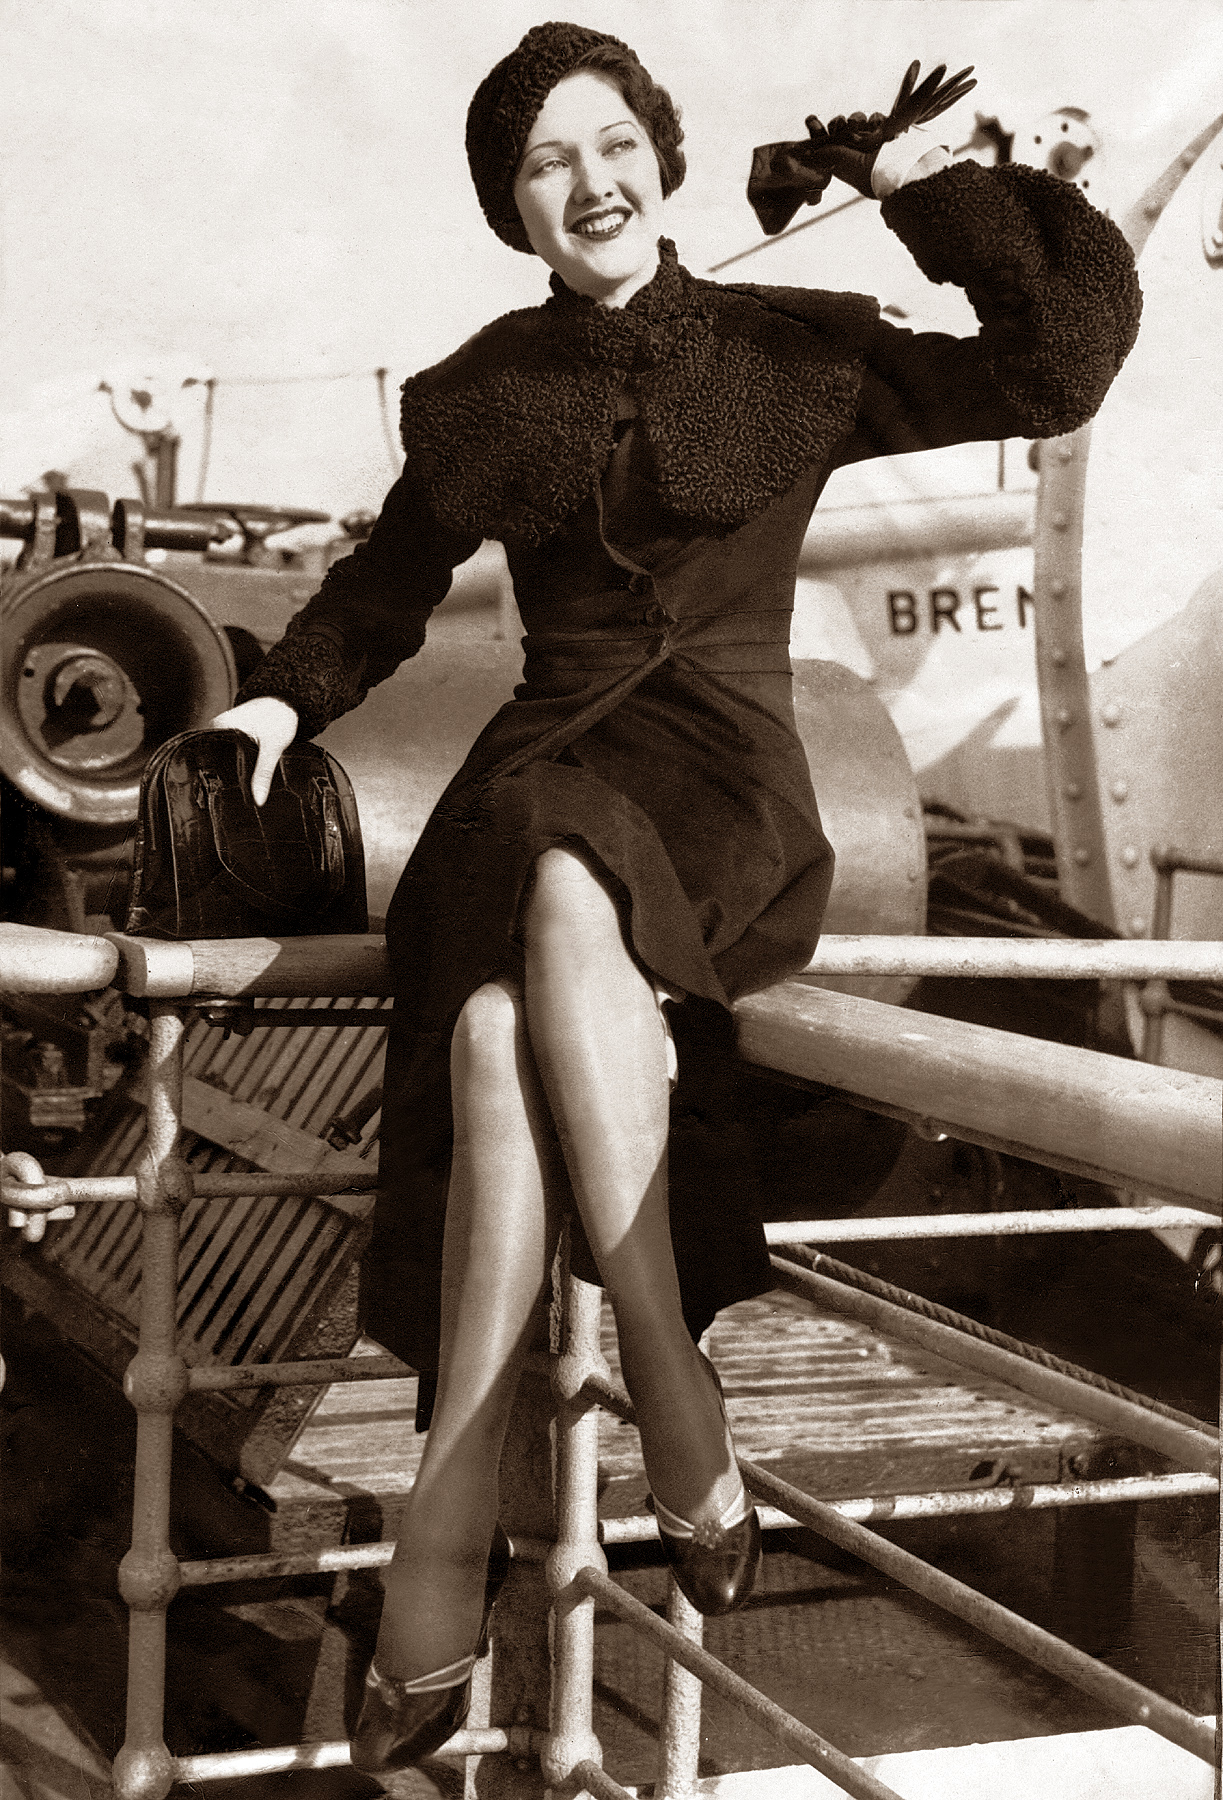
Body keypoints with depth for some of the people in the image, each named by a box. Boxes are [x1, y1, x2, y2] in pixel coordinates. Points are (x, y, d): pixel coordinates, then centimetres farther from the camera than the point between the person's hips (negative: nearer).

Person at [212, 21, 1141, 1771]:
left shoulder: (792, 353, 10)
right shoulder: (487, 397, 16)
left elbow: (1060, 358, 5)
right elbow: (391, 576, 30)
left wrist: (929, 187, 1)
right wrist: (288, 693, 15)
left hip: (723, 780, -2)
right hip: (546, 766, 3)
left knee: (568, 899, -39)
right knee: (494, 1031, -34)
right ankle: (686, 1451, -28)